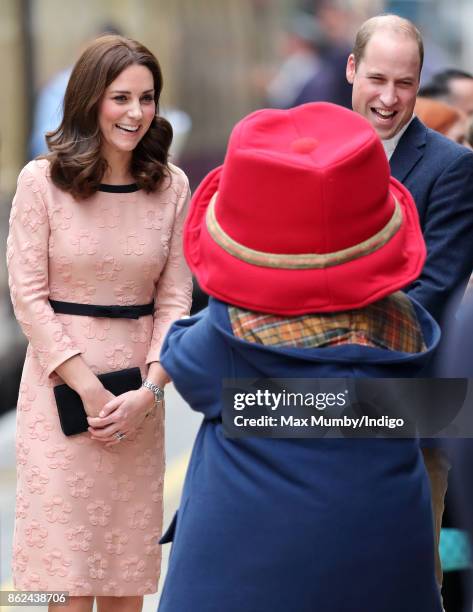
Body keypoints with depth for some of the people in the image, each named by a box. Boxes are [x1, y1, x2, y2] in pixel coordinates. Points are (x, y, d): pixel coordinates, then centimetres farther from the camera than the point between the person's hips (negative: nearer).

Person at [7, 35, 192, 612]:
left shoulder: (171, 186, 2)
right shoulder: (42, 180, -7)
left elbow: (174, 299, 4)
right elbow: (28, 294, -7)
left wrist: (149, 391, -9)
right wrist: (89, 390, -12)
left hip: (140, 391, 3)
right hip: (61, 379, -3)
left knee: (128, 561, 7)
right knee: (69, 563, -1)